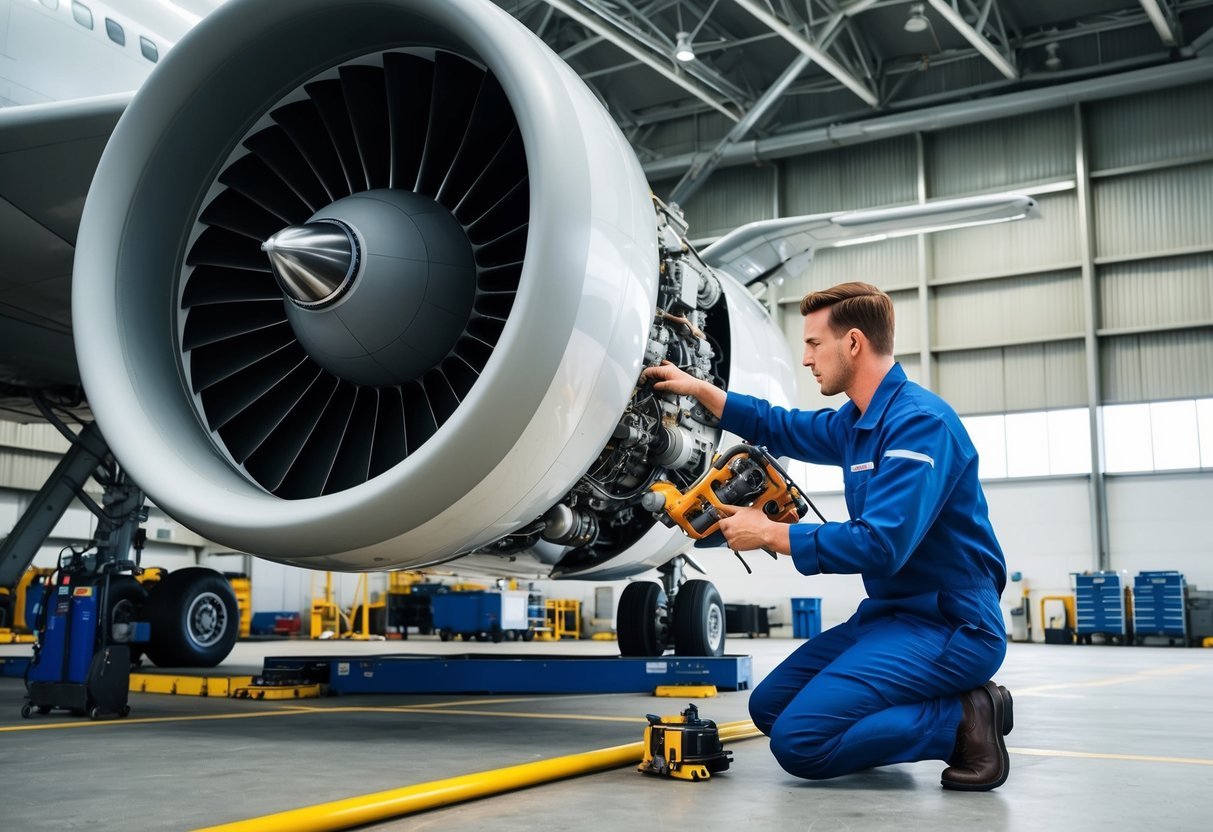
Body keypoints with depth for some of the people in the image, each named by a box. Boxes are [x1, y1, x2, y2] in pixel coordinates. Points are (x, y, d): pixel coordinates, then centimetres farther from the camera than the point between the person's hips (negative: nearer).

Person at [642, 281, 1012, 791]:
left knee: (799, 739, -21)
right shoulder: (857, 422, 10)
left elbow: (880, 545, -28)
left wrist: (768, 533, -16)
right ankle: (942, 704, 10)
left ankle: (961, 720, -7)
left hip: (948, 624, -10)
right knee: (769, 708, 9)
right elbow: (781, 429, 29)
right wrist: (697, 387, 23)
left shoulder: (919, 421, -20)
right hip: (892, 613, 10)